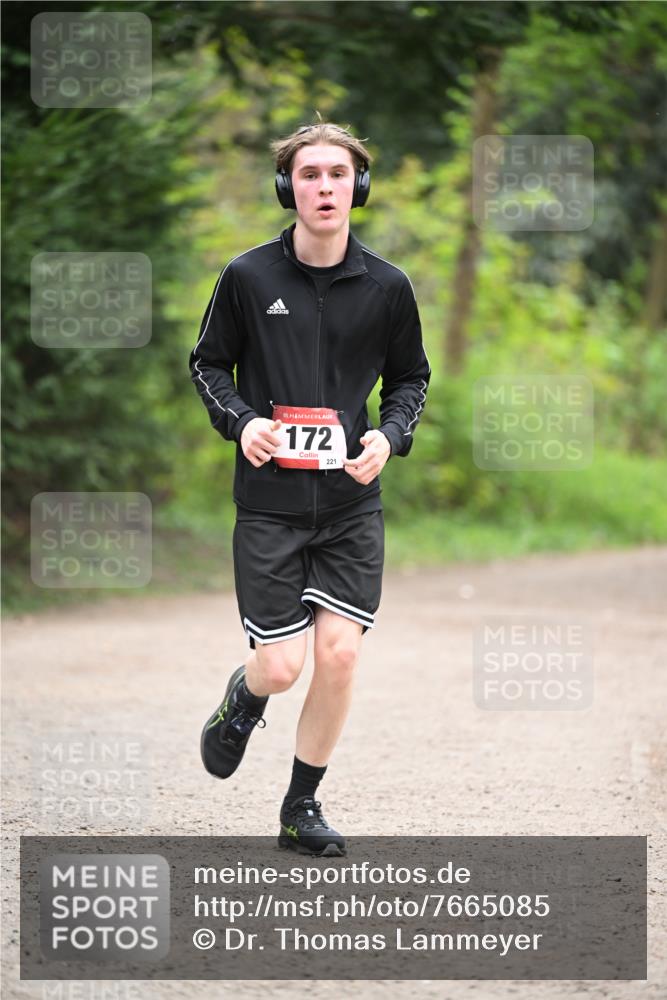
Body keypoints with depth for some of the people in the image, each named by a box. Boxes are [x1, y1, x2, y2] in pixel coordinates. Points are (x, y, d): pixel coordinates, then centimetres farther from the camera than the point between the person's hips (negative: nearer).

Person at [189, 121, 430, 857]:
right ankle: (244, 698, 34)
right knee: (280, 668, -5)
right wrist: (241, 422, -10)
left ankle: (302, 808, 13)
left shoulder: (387, 287, 0)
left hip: (352, 502, 2)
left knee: (339, 654, -6)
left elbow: (410, 377, 14)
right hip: (269, 502, -2)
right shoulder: (248, 277, -4)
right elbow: (208, 362, 8)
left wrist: (390, 436, -5)